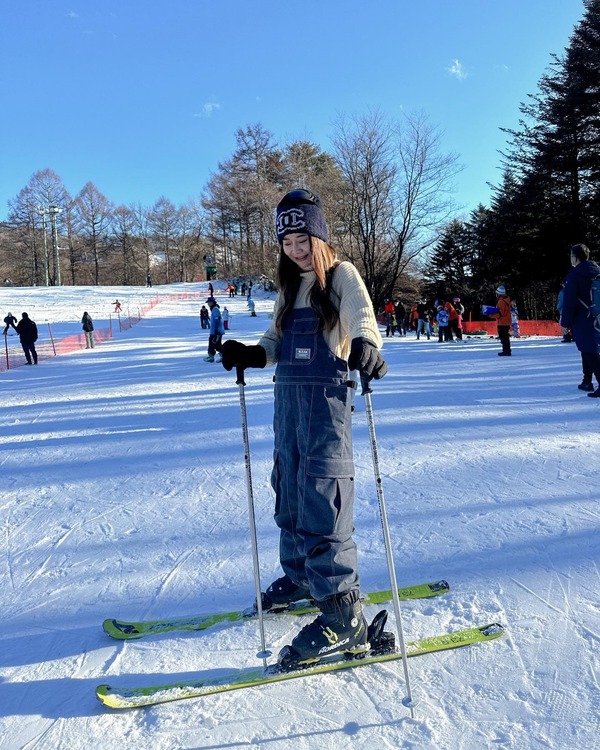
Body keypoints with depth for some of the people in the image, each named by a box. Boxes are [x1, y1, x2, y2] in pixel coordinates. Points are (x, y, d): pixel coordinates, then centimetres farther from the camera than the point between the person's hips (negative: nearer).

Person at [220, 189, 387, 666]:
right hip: (287, 396, 7)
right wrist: (251, 355, 0)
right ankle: (300, 577, 35)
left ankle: (343, 617, -5)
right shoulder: (290, 284, 18)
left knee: (322, 499, -12)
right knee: (288, 491, 15)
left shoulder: (342, 275, -1)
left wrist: (365, 346, -41)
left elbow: (362, 318, -20)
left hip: (327, 397, -7)